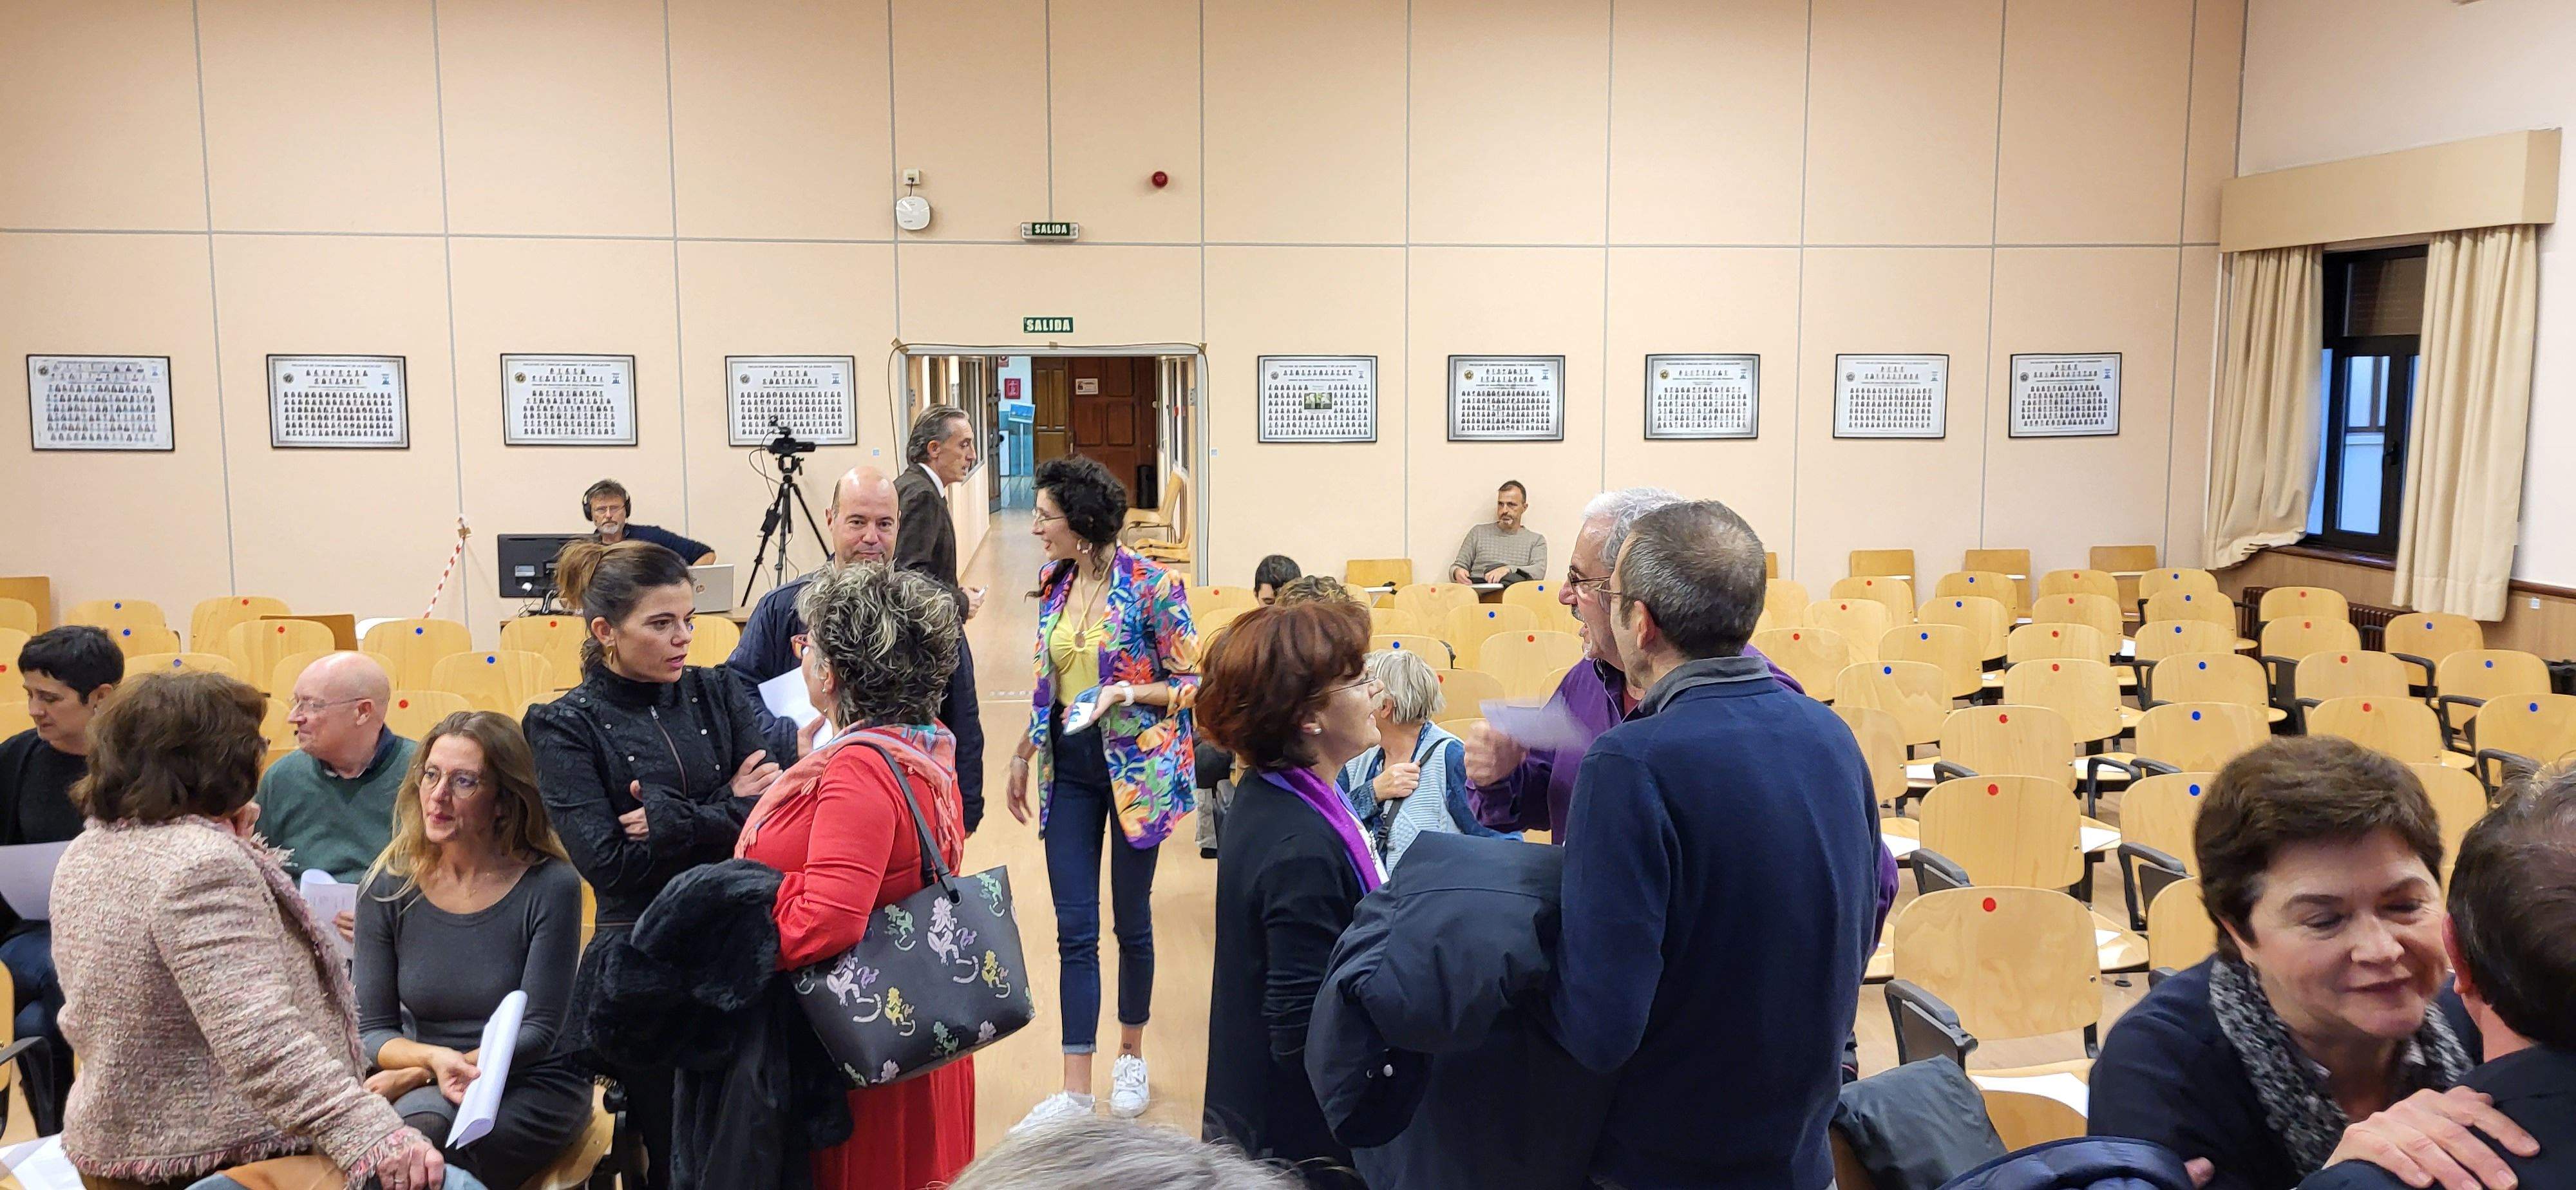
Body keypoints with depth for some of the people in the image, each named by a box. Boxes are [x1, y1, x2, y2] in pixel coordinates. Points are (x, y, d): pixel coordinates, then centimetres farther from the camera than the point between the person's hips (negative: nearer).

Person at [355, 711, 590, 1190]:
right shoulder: (386, 886, -1)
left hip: (533, 1086, -2)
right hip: (425, 1089, 3)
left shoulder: (549, 886, -10)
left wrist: (413, 1075, -17)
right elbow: (372, 1030, 2)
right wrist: (436, 1058, -21)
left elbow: (538, 1031, -8)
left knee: (421, 1136, -32)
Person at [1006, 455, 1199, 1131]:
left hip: (1136, 766, -4)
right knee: (1074, 929, 2)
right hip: (1069, 767, 5)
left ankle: (1131, 1058, 31)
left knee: (1131, 919, 10)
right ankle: (1076, 1091, 6)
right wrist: (1024, 756, 16)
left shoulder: (1152, 586, -15)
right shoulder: (1055, 583, 4)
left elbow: (1192, 683, -12)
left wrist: (1129, 692, -27)